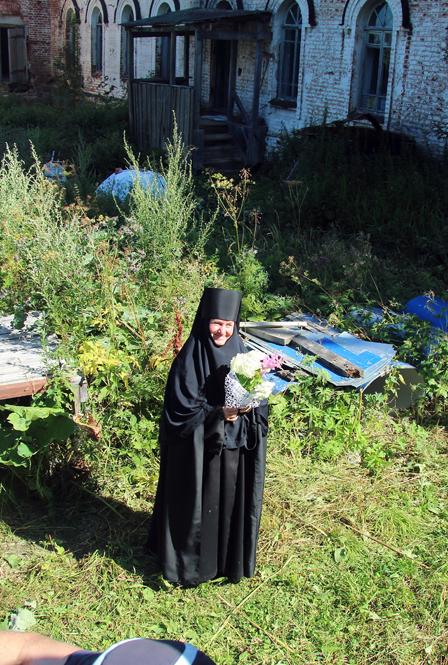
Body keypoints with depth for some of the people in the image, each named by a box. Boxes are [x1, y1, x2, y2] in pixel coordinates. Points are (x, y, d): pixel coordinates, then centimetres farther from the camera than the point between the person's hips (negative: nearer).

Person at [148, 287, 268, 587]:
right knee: (199, 504, 6)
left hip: (234, 450, 4)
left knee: (233, 503, 13)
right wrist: (218, 414, -24)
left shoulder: (241, 353, 2)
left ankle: (230, 559, 32)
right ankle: (189, 563, 25)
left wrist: (247, 407, -15)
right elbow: (181, 409, -14)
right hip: (198, 451, -4)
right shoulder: (190, 359, -12)